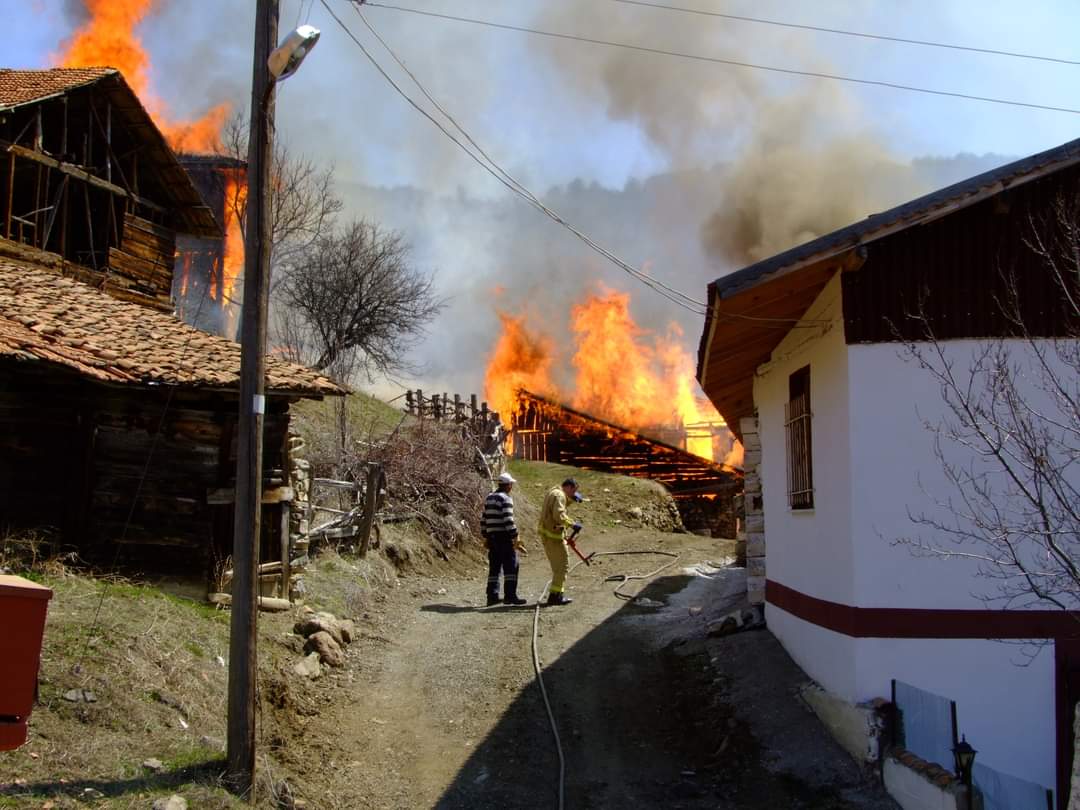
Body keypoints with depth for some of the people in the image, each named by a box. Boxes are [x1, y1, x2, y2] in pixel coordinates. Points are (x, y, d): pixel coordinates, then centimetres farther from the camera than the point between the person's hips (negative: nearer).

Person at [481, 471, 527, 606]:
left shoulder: (489, 498, 15)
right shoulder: (506, 499, -11)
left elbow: (484, 520, 16)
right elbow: (508, 520, -18)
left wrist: (486, 537, 21)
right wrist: (515, 538, -15)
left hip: (492, 537, 8)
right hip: (504, 537, -8)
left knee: (494, 567, 11)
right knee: (511, 566, -3)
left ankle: (492, 596, 11)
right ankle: (510, 595, -7)